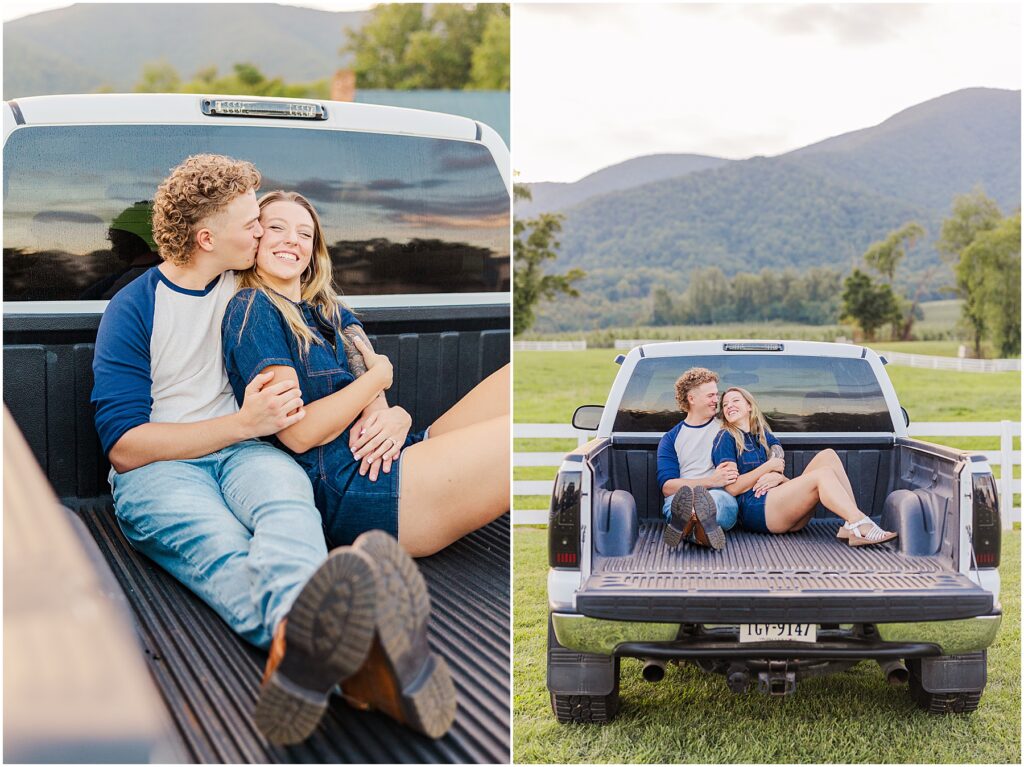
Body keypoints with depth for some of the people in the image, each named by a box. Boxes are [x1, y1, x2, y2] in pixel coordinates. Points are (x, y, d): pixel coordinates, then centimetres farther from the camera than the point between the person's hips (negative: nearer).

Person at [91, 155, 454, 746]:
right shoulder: (132, 310, 2)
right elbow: (125, 446, -6)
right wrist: (243, 423, -13)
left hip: (244, 451, 3)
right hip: (156, 469, -3)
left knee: (287, 499, -37)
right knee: (217, 542, -39)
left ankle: (298, 646, -73)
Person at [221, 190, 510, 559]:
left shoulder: (327, 311, 22)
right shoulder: (251, 308, -2)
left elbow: (374, 402, 13)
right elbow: (298, 434, -12)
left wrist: (392, 419, -12)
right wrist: (379, 374, -1)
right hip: (344, 486, -8)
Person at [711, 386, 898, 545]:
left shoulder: (764, 437, 26)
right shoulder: (725, 438, 6)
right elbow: (731, 488, -7)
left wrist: (779, 477, -4)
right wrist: (768, 467, -3)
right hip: (755, 510, -7)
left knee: (827, 456, -9)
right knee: (823, 474, -22)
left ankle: (851, 524, -27)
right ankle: (862, 526, -39)